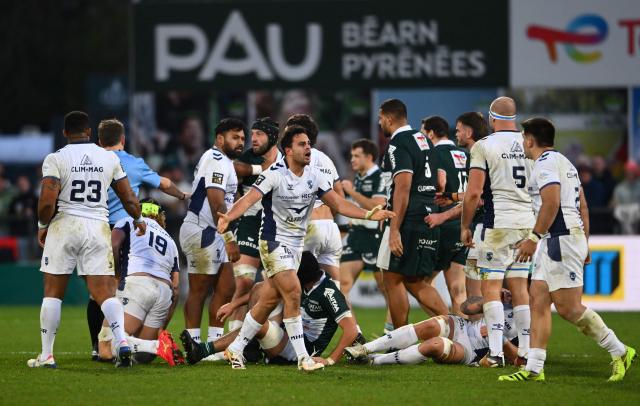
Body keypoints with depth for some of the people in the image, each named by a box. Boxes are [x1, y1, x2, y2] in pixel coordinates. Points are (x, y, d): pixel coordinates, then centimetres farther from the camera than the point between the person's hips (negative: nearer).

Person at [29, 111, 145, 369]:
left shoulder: (56, 159, -5)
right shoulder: (109, 159, 7)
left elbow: (47, 201, -14)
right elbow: (129, 198, 13)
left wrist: (42, 225, 5)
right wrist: (138, 220, 32)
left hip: (64, 225, -2)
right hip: (98, 227, 2)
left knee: (53, 292, 8)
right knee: (105, 292, 1)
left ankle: (46, 355, 10)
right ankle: (121, 340, -21)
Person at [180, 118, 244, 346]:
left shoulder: (223, 161, 20)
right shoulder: (217, 161, -14)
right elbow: (217, 204, -22)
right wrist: (230, 239, -24)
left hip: (212, 233, 10)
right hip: (202, 232, -10)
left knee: (226, 288, 8)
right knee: (199, 290, -5)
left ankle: (214, 342, 11)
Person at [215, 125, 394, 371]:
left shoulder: (314, 176, 3)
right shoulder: (275, 174, -16)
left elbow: (337, 204, 6)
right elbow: (249, 198, -25)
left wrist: (368, 214, -5)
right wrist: (228, 217, -43)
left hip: (296, 244, 7)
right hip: (274, 240, -7)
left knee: (270, 300, 8)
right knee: (293, 291, -18)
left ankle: (235, 348, 22)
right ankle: (302, 357, -15)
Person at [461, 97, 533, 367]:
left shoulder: (484, 146, -7)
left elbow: (473, 193, -9)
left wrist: (465, 226, 2)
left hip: (500, 223, -5)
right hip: (529, 222, 5)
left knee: (491, 287, -1)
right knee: (519, 288, 11)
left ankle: (495, 353, -9)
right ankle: (526, 352, 9)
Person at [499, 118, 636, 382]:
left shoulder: (545, 163, -10)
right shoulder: (564, 162, 21)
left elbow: (551, 203, -21)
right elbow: (583, 206, 22)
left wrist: (534, 238, -21)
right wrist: (584, 245, 24)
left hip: (561, 239, -10)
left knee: (568, 307, -10)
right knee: (538, 301, 4)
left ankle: (620, 352, -1)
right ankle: (534, 369, 0)